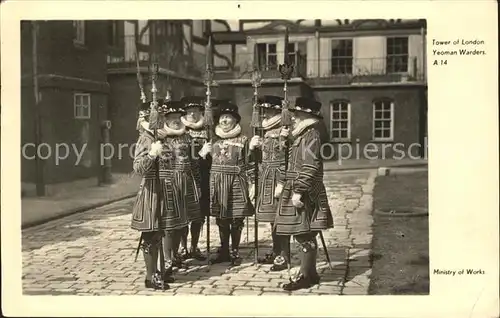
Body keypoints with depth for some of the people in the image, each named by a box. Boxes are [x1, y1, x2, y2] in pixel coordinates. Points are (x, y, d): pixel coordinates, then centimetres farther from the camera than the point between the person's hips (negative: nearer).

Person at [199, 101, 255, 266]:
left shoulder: (243, 139, 1)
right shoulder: (214, 139, 11)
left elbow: (248, 164, 1)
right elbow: (208, 162, 19)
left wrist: (250, 182, -5)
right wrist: (203, 152, 1)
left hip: (236, 182, -3)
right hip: (217, 183, 3)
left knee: (236, 218, 1)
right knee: (221, 218, 9)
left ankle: (235, 252, 13)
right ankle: (224, 251, 21)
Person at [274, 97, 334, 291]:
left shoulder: (311, 135, -13)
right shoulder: (301, 135, 16)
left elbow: (310, 168, -20)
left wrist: (299, 192, -22)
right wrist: (282, 183, 17)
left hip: (304, 194, -10)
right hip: (295, 191, 10)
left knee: (305, 235, -4)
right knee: (304, 235, 14)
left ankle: (306, 276, 3)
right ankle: (309, 273, 23)